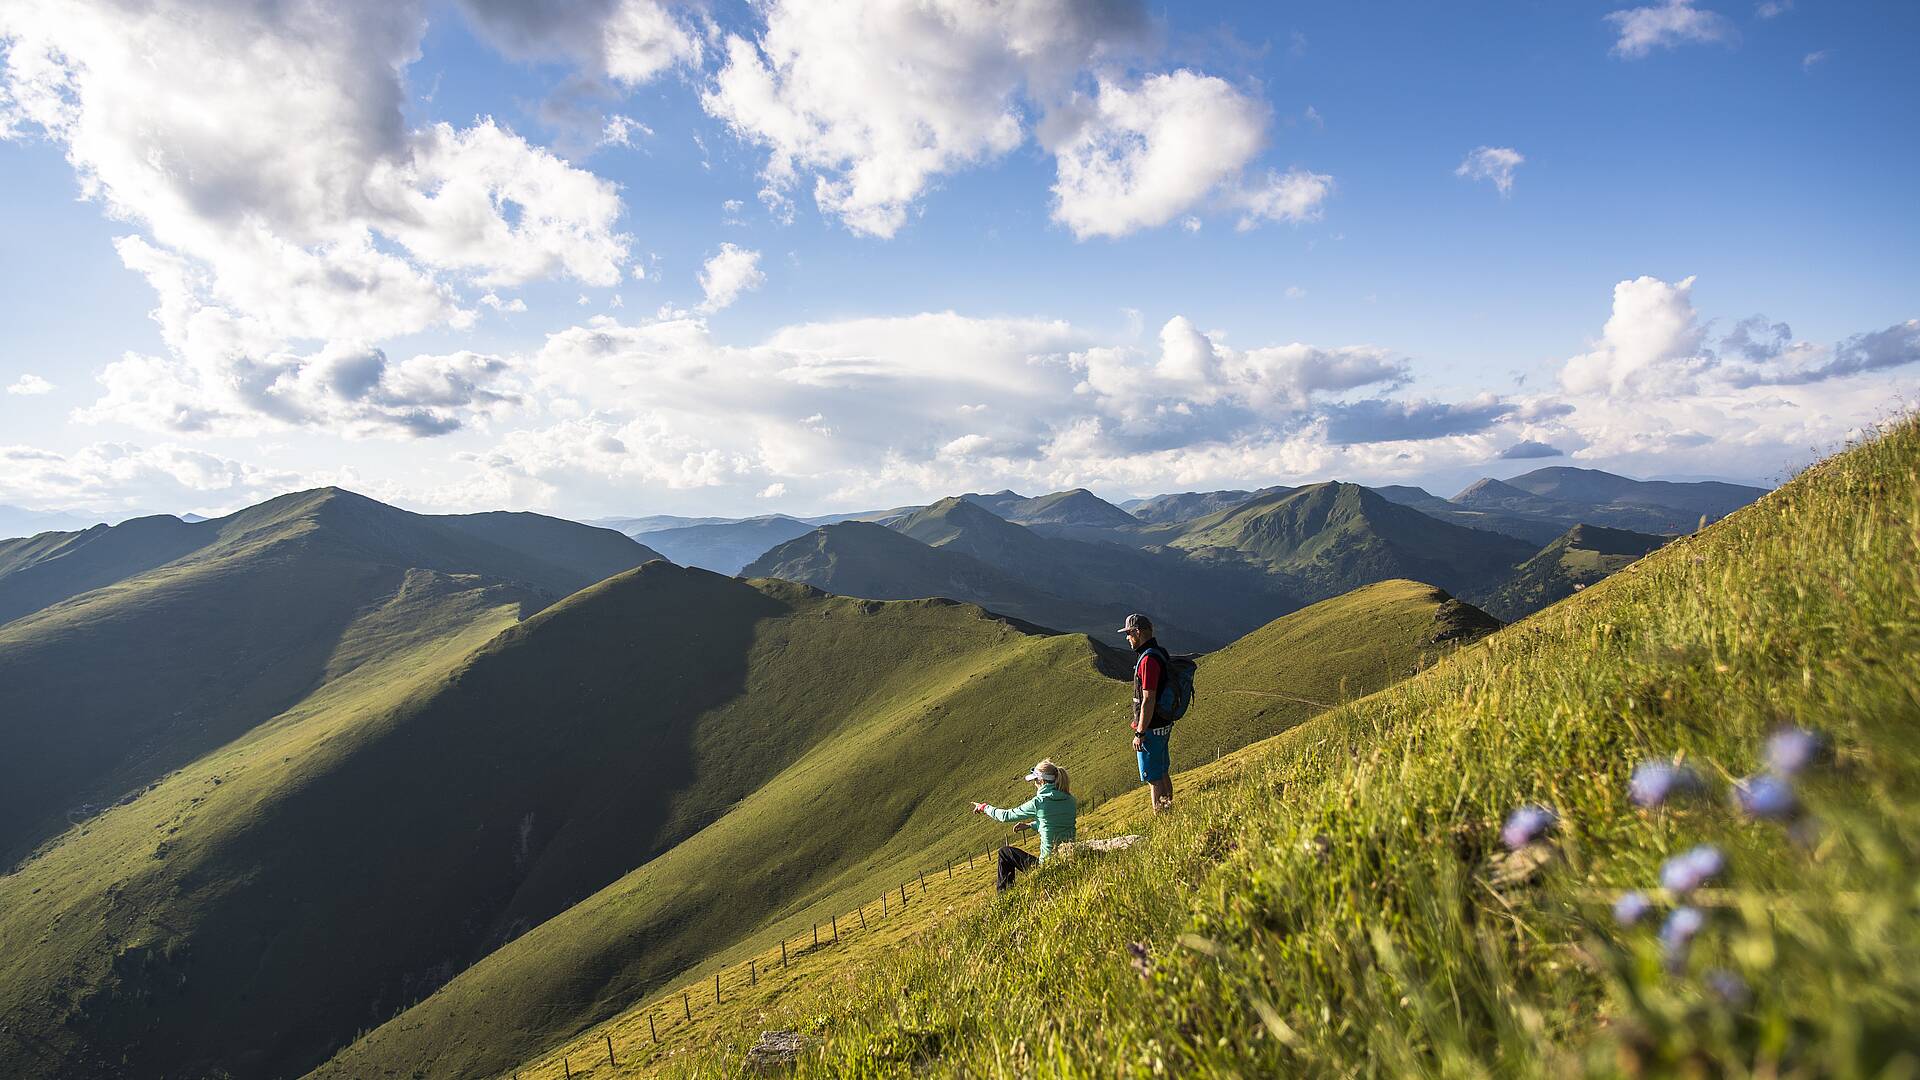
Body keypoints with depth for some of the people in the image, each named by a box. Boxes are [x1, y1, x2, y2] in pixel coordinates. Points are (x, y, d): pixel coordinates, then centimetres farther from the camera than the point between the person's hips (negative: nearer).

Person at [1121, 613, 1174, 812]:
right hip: (1163, 724, 10)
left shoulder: (1148, 660, -23)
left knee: (1153, 778, 0)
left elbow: (1148, 700, -25)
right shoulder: (1160, 653, 8)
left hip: (1152, 728, -10)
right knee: (1163, 773, 19)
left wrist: (1140, 734, -20)